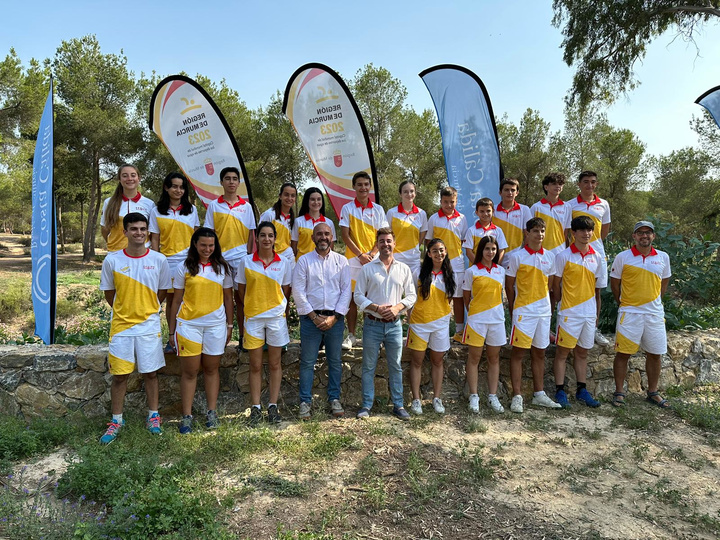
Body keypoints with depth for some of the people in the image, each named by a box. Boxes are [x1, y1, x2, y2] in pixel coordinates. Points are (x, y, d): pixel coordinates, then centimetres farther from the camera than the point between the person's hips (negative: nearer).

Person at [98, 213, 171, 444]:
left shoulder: (159, 260, -4)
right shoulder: (112, 260, -4)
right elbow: (109, 293, 8)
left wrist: (147, 310, 9)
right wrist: (126, 311, 9)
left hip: (149, 326, 0)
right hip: (121, 326, 0)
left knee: (150, 373, 9)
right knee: (119, 375, 7)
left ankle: (153, 416, 25)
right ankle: (116, 420, 24)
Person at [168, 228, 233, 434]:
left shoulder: (223, 268, 6)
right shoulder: (185, 268, 2)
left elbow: (228, 298, 10)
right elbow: (177, 300, 4)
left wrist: (229, 325, 8)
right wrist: (172, 330, 3)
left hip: (216, 325, 1)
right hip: (188, 324, -1)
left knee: (211, 369, 9)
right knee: (190, 371, 2)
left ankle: (212, 412, 20)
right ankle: (187, 415, 12)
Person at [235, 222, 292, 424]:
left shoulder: (283, 263, 0)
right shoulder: (246, 262, -1)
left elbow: (286, 291, 8)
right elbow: (241, 290, 6)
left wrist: (277, 307, 6)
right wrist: (253, 306, 7)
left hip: (276, 317, 1)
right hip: (253, 318, 0)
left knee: (274, 364, 8)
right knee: (255, 365, 6)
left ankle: (273, 406, 18)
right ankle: (255, 408, 15)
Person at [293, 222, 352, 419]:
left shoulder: (341, 261, 6)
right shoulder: (304, 260, 1)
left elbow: (346, 290, 2)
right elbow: (298, 291, -3)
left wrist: (334, 316, -7)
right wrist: (314, 316, -8)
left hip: (335, 318, 2)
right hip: (310, 317, -1)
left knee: (335, 361, 9)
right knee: (307, 362, 3)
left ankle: (334, 399, 22)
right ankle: (305, 401, 13)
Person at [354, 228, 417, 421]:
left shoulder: (404, 269, 6)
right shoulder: (367, 268, 0)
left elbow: (411, 295, 7)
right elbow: (358, 295, -1)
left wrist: (397, 307, -11)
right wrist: (376, 308, -16)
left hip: (394, 324, 2)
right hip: (372, 324, -1)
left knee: (395, 367, 9)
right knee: (369, 366, 5)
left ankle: (398, 405, 19)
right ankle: (367, 405, 16)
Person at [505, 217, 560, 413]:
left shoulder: (549, 257, 8)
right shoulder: (517, 256, -5)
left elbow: (549, 285, 15)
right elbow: (509, 285, -1)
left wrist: (549, 307, 11)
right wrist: (512, 310, 0)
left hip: (544, 312, 5)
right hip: (523, 311, -5)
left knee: (539, 352, 12)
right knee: (518, 352, -2)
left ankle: (539, 394, 22)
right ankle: (517, 396, 5)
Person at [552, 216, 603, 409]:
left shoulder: (597, 257, 8)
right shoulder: (564, 256, -6)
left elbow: (594, 285, 14)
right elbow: (556, 283, -1)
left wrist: (597, 312, 13)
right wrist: (561, 304, 1)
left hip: (589, 312, 5)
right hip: (569, 312, -4)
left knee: (582, 352, 13)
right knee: (563, 351, 0)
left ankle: (582, 390, 23)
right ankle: (560, 391, 7)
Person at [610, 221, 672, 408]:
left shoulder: (663, 257, 5)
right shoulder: (622, 257, -4)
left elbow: (664, 282, 17)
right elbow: (614, 283, 4)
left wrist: (655, 301, 11)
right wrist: (623, 303, 4)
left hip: (655, 314, 3)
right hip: (629, 313, -3)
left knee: (654, 354, 11)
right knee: (623, 353, 0)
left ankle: (653, 392, 27)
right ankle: (619, 392, 12)